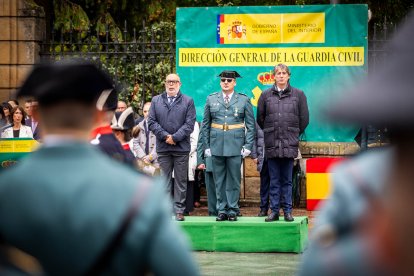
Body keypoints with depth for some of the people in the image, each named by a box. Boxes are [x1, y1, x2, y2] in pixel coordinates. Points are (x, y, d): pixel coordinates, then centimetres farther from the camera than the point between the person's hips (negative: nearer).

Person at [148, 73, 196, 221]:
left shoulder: (188, 101, 6)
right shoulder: (156, 101, 12)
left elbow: (190, 124, -2)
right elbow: (152, 122, 4)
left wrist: (174, 137, -12)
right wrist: (165, 136, -8)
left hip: (181, 148, -2)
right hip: (163, 147, 2)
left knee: (181, 180, 1)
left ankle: (179, 210, 5)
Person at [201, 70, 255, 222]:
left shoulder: (244, 100, 4)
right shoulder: (211, 99, 9)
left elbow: (250, 125, 4)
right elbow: (205, 124, 12)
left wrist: (248, 146, -4)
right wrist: (206, 146, 6)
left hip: (235, 145, -2)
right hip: (217, 145, 2)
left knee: (234, 179, 0)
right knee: (219, 179, 4)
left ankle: (233, 210, 7)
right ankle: (222, 210, 10)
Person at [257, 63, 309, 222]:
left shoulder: (298, 95, 4)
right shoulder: (266, 95, 6)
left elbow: (304, 119, 9)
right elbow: (260, 118, 14)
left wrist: (294, 134, 12)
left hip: (290, 144, -1)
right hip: (271, 143, 1)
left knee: (287, 180, 3)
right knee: (274, 180, 4)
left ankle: (287, 211, 8)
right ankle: (274, 211, 8)